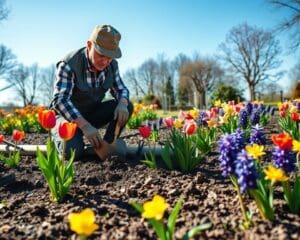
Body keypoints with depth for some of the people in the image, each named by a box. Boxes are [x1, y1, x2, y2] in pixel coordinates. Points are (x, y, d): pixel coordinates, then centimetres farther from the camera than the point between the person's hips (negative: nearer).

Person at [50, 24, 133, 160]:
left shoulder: (112, 65, -7)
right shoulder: (69, 65, -25)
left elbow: (121, 89, 1)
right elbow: (60, 101, -33)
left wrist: (122, 104, -25)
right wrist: (84, 126, -45)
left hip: (92, 113, 5)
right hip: (68, 116, -5)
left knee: (127, 106, -16)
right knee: (73, 150, -31)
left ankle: (105, 146, -8)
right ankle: (59, 135, 3)